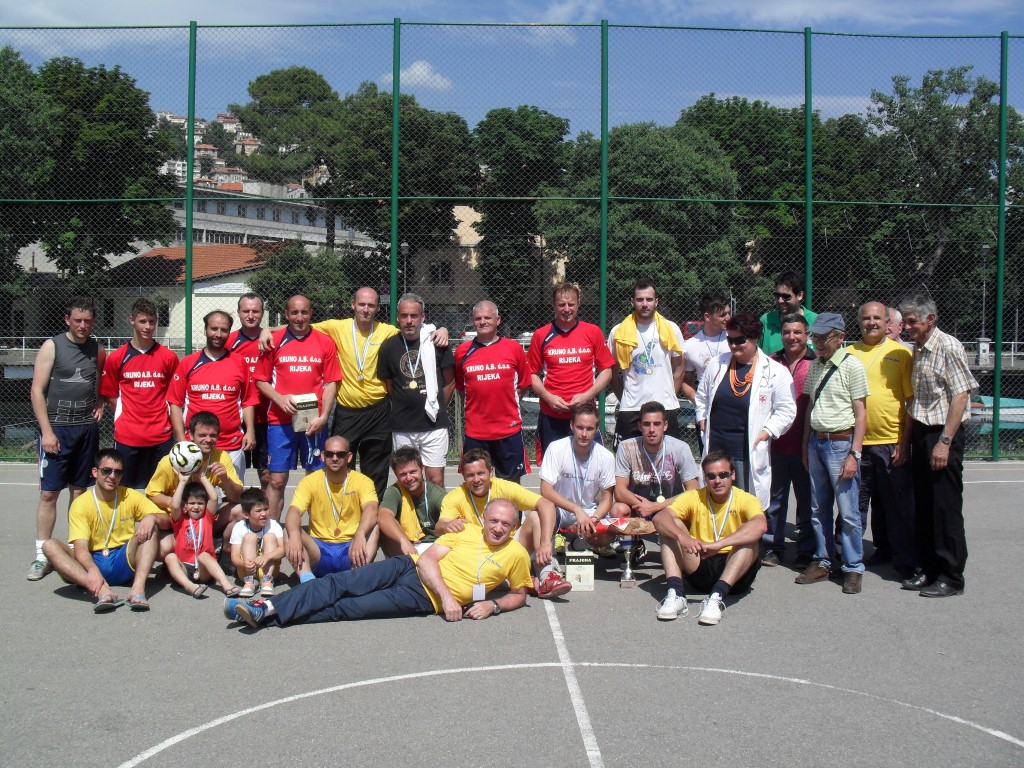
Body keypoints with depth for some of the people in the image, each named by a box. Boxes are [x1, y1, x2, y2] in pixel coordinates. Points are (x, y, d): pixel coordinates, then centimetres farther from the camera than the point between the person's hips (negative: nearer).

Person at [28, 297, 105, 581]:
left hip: (87, 429, 4)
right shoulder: (52, 346, -3)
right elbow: (37, 391, -6)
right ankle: (42, 556, 0)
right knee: (48, 492, -4)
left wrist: (100, 405, 6)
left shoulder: (98, 351, 9)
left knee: (79, 491, 8)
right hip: (57, 429, -4)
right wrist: (46, 431, -12)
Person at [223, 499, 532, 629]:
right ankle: (266, 608, -23)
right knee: (341, 584, -19)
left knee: (349, 608, -18)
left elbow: (519, 594, 15)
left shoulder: (516, 555, 4)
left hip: (422, 599, -2)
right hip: (409, 568, 2)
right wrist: (446, 595, -15)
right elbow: (427, 559, 0)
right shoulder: (467, 532, 7)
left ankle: (270, 616, -21)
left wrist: (494, 605, -7)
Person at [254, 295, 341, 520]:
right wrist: (280, 399, -10)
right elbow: (261, 380, 7)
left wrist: (323, 416, -7)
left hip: (314, 422, 1)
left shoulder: (325, 342, 5)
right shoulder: (274, 340, 4)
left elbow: (331, 382, 4)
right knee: (277, 480, 1)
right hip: (280, 420, 0)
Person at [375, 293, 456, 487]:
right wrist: (403, 407, 10)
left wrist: (436, 408, 7)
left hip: (434, 424, -2)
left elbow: (450, 382, 7)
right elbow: (388, 385, 13)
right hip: (402, 426, 2)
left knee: (436, 478, -2)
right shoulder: (389, 347, 2)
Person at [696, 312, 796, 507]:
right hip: (716, 449, 4)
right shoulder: (717, 365, 8)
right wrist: (702, 421, 12)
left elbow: (786, 411, -3)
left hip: (749, 453, -4)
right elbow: (702, 395, 21)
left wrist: (766, 433, -9)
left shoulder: (775, 372, -5)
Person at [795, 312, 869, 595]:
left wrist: (853, 454, -13)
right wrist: (805, 445, 15)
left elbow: (860, 413, -9)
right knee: (818, 508, 12)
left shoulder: (851, 365, -8)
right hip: (816, 441, 6)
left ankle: (853, 568, 7)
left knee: (848, 511, -3)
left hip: (841, 442, -6)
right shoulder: (815, 366, 10)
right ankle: (823, 561, 23)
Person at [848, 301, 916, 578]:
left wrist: (905, 442, -8)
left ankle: (906, 561, 14)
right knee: (856, 501, 9)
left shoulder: (900, 353, 0)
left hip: (892, 443, -3)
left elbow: (912, 400, -2)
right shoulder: (849, 354, 8)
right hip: (857, 442, 3)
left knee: (899, 506, 3)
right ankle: (883, 549, 26)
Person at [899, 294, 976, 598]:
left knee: (946, 508, -2)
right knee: (923, 507, 12)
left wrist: (944, 442, -19)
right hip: (920, 434, 8)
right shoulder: (917, 351, 13)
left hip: (943, 435, -8)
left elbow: (961, 396, -16)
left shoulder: (948, 347, -11)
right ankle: (929, 570, 22)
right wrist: (907, 439, 15)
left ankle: (951, 578, 6)